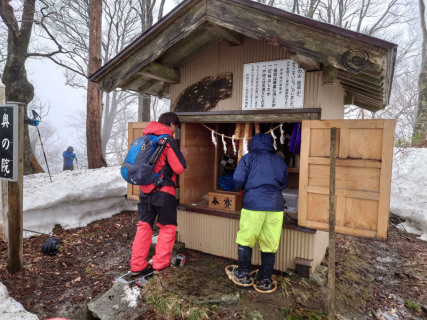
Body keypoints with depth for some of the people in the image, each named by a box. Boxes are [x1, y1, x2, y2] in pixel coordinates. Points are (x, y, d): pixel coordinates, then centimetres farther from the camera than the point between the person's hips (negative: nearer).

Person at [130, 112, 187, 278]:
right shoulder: (169, 141, -12)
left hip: (145, 189, 6)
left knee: (144, 225, 13)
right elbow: (179, 168, -12)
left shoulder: (145, 138, 10)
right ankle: (160, 265, 14)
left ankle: (137, 266, 17)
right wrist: (182, 155, 6)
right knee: (167, 227, 9)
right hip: (163, 191, -6)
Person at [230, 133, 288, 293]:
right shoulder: (279, 160, 15)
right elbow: (284, 183, 20)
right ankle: (265, 281, 21)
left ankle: (243, 275, 25)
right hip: (276, 205, 4)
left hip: (253, 203, -3)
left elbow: (238, 180, -3)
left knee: (246, 241, 13)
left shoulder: (248, 158, 4)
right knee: (270, 245, 11)